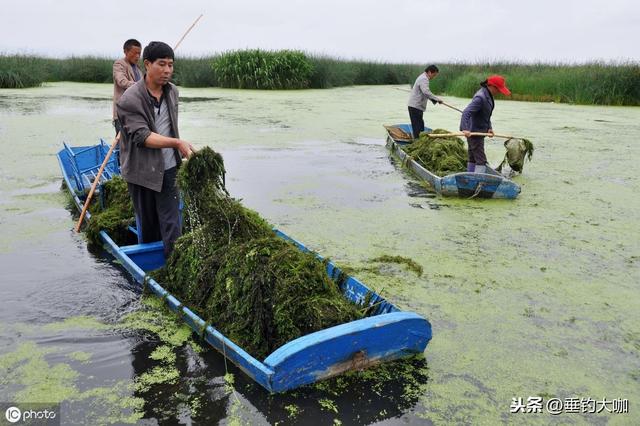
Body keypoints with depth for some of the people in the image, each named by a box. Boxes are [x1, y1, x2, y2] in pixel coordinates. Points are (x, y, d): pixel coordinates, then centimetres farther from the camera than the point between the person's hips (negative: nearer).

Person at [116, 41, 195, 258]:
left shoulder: (172, 91, 4)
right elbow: (142, 136, -23)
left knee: (171, 223, -1)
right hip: (142, 171, -3)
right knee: (148, 224, 11)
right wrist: (178, 143, -35)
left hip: (169, 168, 4)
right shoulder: (130, 99, -16)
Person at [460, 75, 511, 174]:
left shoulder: (488, 95, 8)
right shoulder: (480, 97, -23)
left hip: (479, 132, 10)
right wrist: (465, 129, -44)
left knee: (472, 158, 18)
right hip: (473, 132, -10)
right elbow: (466, 112, -33)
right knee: (481, 160, -12)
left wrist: (489, 128, 3)